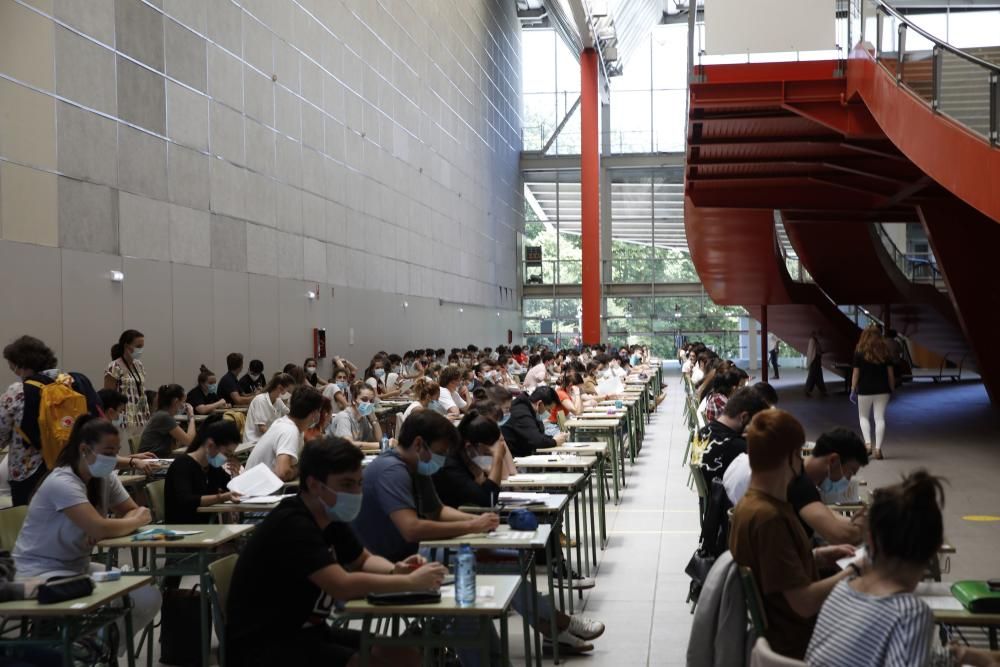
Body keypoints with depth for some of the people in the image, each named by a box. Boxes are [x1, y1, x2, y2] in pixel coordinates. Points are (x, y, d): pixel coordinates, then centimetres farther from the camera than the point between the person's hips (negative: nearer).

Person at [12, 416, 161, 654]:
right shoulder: (61, 483, -24)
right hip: (41, 574, -8)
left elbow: (134, 512, 4)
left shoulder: (105, 478, 2)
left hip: (80, 568, 8)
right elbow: (100, 529, -33)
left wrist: (111, 528, -18)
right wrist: (136, 521, -14)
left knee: (149, 598, -9)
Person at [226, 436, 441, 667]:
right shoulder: (292, 526, -23)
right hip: (262, 646, -9)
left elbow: (363, 560, 19)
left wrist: (395, 570, -4)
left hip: (307, 632, 9)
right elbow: (343, 586, -32)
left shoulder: (330, 518, 5)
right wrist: (410, 582, -24)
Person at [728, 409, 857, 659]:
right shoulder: (769, 517, -25)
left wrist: (819, 556, 6)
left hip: (784, 631, 9)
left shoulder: (752, 503, 3)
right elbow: (804, 602, -24)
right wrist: (855, 571, -12)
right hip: (795, 646, -9)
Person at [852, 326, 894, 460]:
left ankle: (867, 442, -3)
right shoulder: (885, 352, 2)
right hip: (882, 390, 2)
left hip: (865, 390, -2)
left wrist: (853, 389, 3)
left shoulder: (860, 352, -5)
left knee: (863, 417, 15)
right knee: (880, 418, 2)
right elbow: (890, 373, 3)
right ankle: (878, 449, -3)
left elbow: (856, 373, -5)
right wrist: (892, 389, 13)